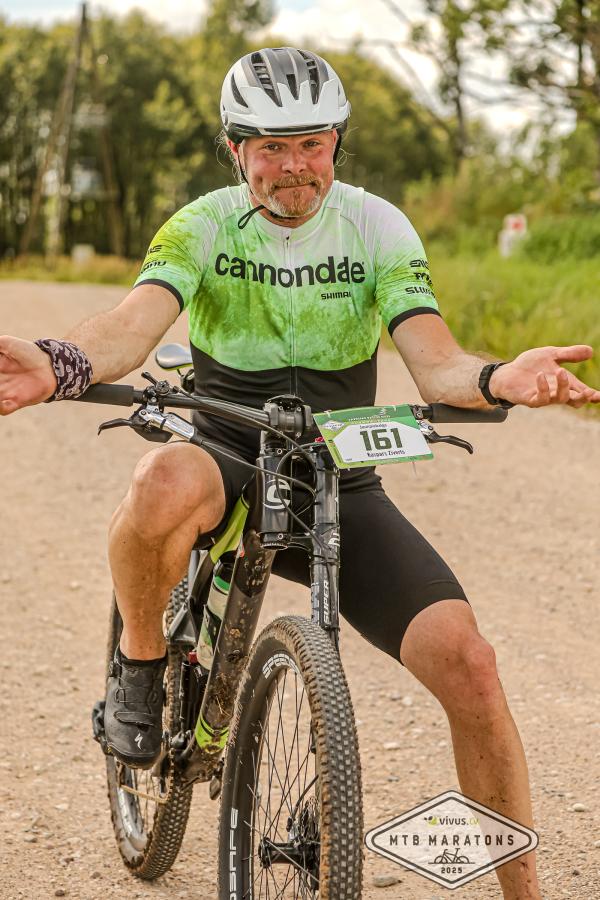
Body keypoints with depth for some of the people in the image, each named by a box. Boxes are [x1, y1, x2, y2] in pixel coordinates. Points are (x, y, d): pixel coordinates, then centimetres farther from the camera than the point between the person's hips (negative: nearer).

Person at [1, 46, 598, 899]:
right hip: (230, 461, -1)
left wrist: (496, 380, -41)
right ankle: (140, 664, -8)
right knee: (165, 484, -41)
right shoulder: (203, 225, -7)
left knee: (465, 659, -20)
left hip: (340, 485, 1)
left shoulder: (376, 226, -4)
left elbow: (435, 360, -16)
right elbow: (137, 319, -26)